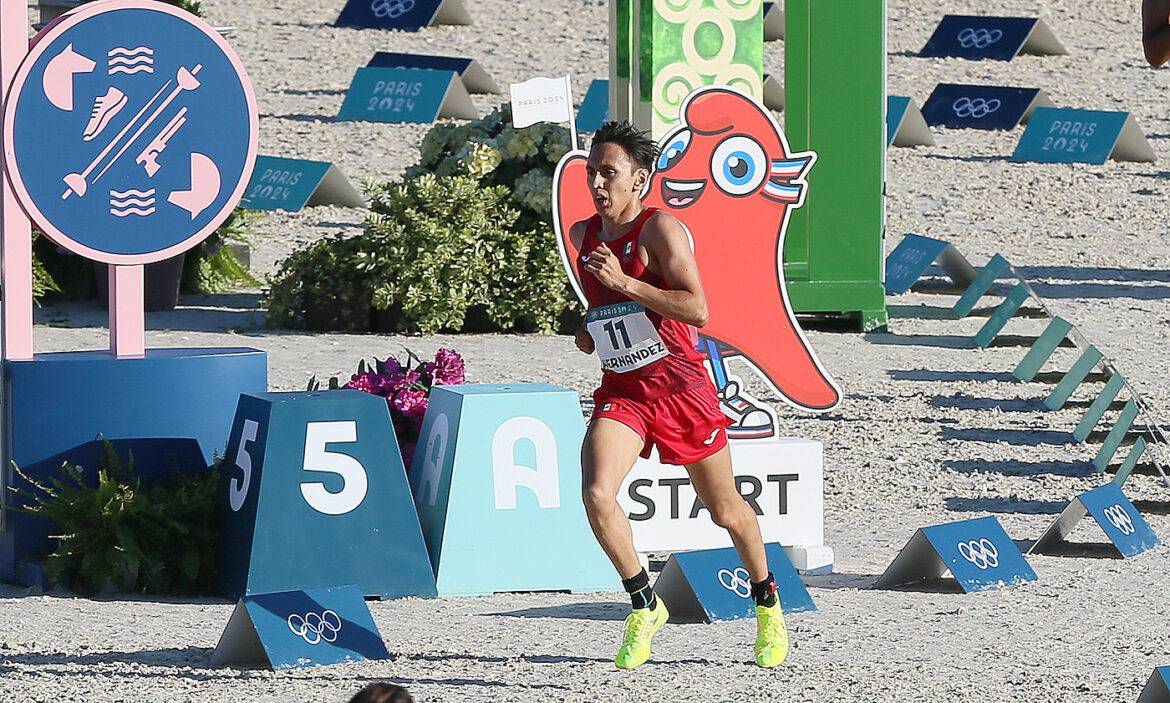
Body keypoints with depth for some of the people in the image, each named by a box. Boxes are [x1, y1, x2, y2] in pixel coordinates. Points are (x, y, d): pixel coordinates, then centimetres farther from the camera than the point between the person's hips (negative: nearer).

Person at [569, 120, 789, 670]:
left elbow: (697, 309, -25)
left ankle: (766, 601, 38)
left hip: (680, 387, -4)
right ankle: (645, 607, -4)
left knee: (725, 511, 11)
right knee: (596, 495, -22)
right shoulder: (583, 235, 7)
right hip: (620, 392, 4)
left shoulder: (661, 229, -14)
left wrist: (624, 283, -29)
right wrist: (590, 329, 12)